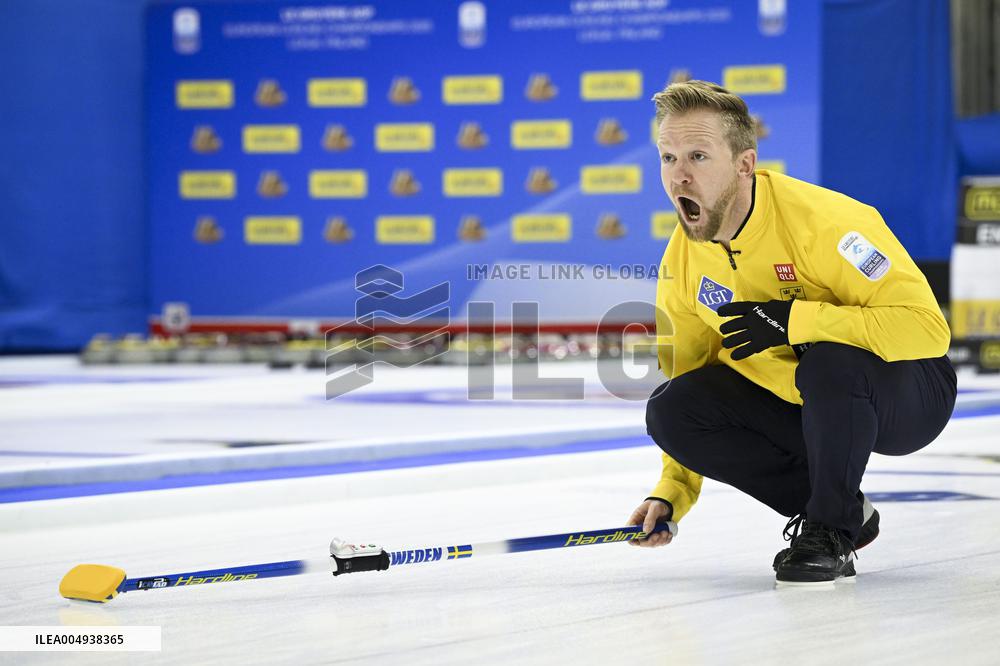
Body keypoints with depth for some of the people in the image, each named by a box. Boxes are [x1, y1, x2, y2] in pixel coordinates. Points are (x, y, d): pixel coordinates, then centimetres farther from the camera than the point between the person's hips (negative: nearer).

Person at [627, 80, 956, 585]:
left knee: (831, 361, -38)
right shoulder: (682, 260, -6)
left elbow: (927, 327, -34)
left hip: (907, 396, -7)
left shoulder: (825, 220, -28)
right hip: (801, 406, 7)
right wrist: (671, 493, -4)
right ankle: (845, 512, -1)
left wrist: (795, 320, -38)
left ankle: (831, 532, -14)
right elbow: (687, 372, 5)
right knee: (670, 411, -14)